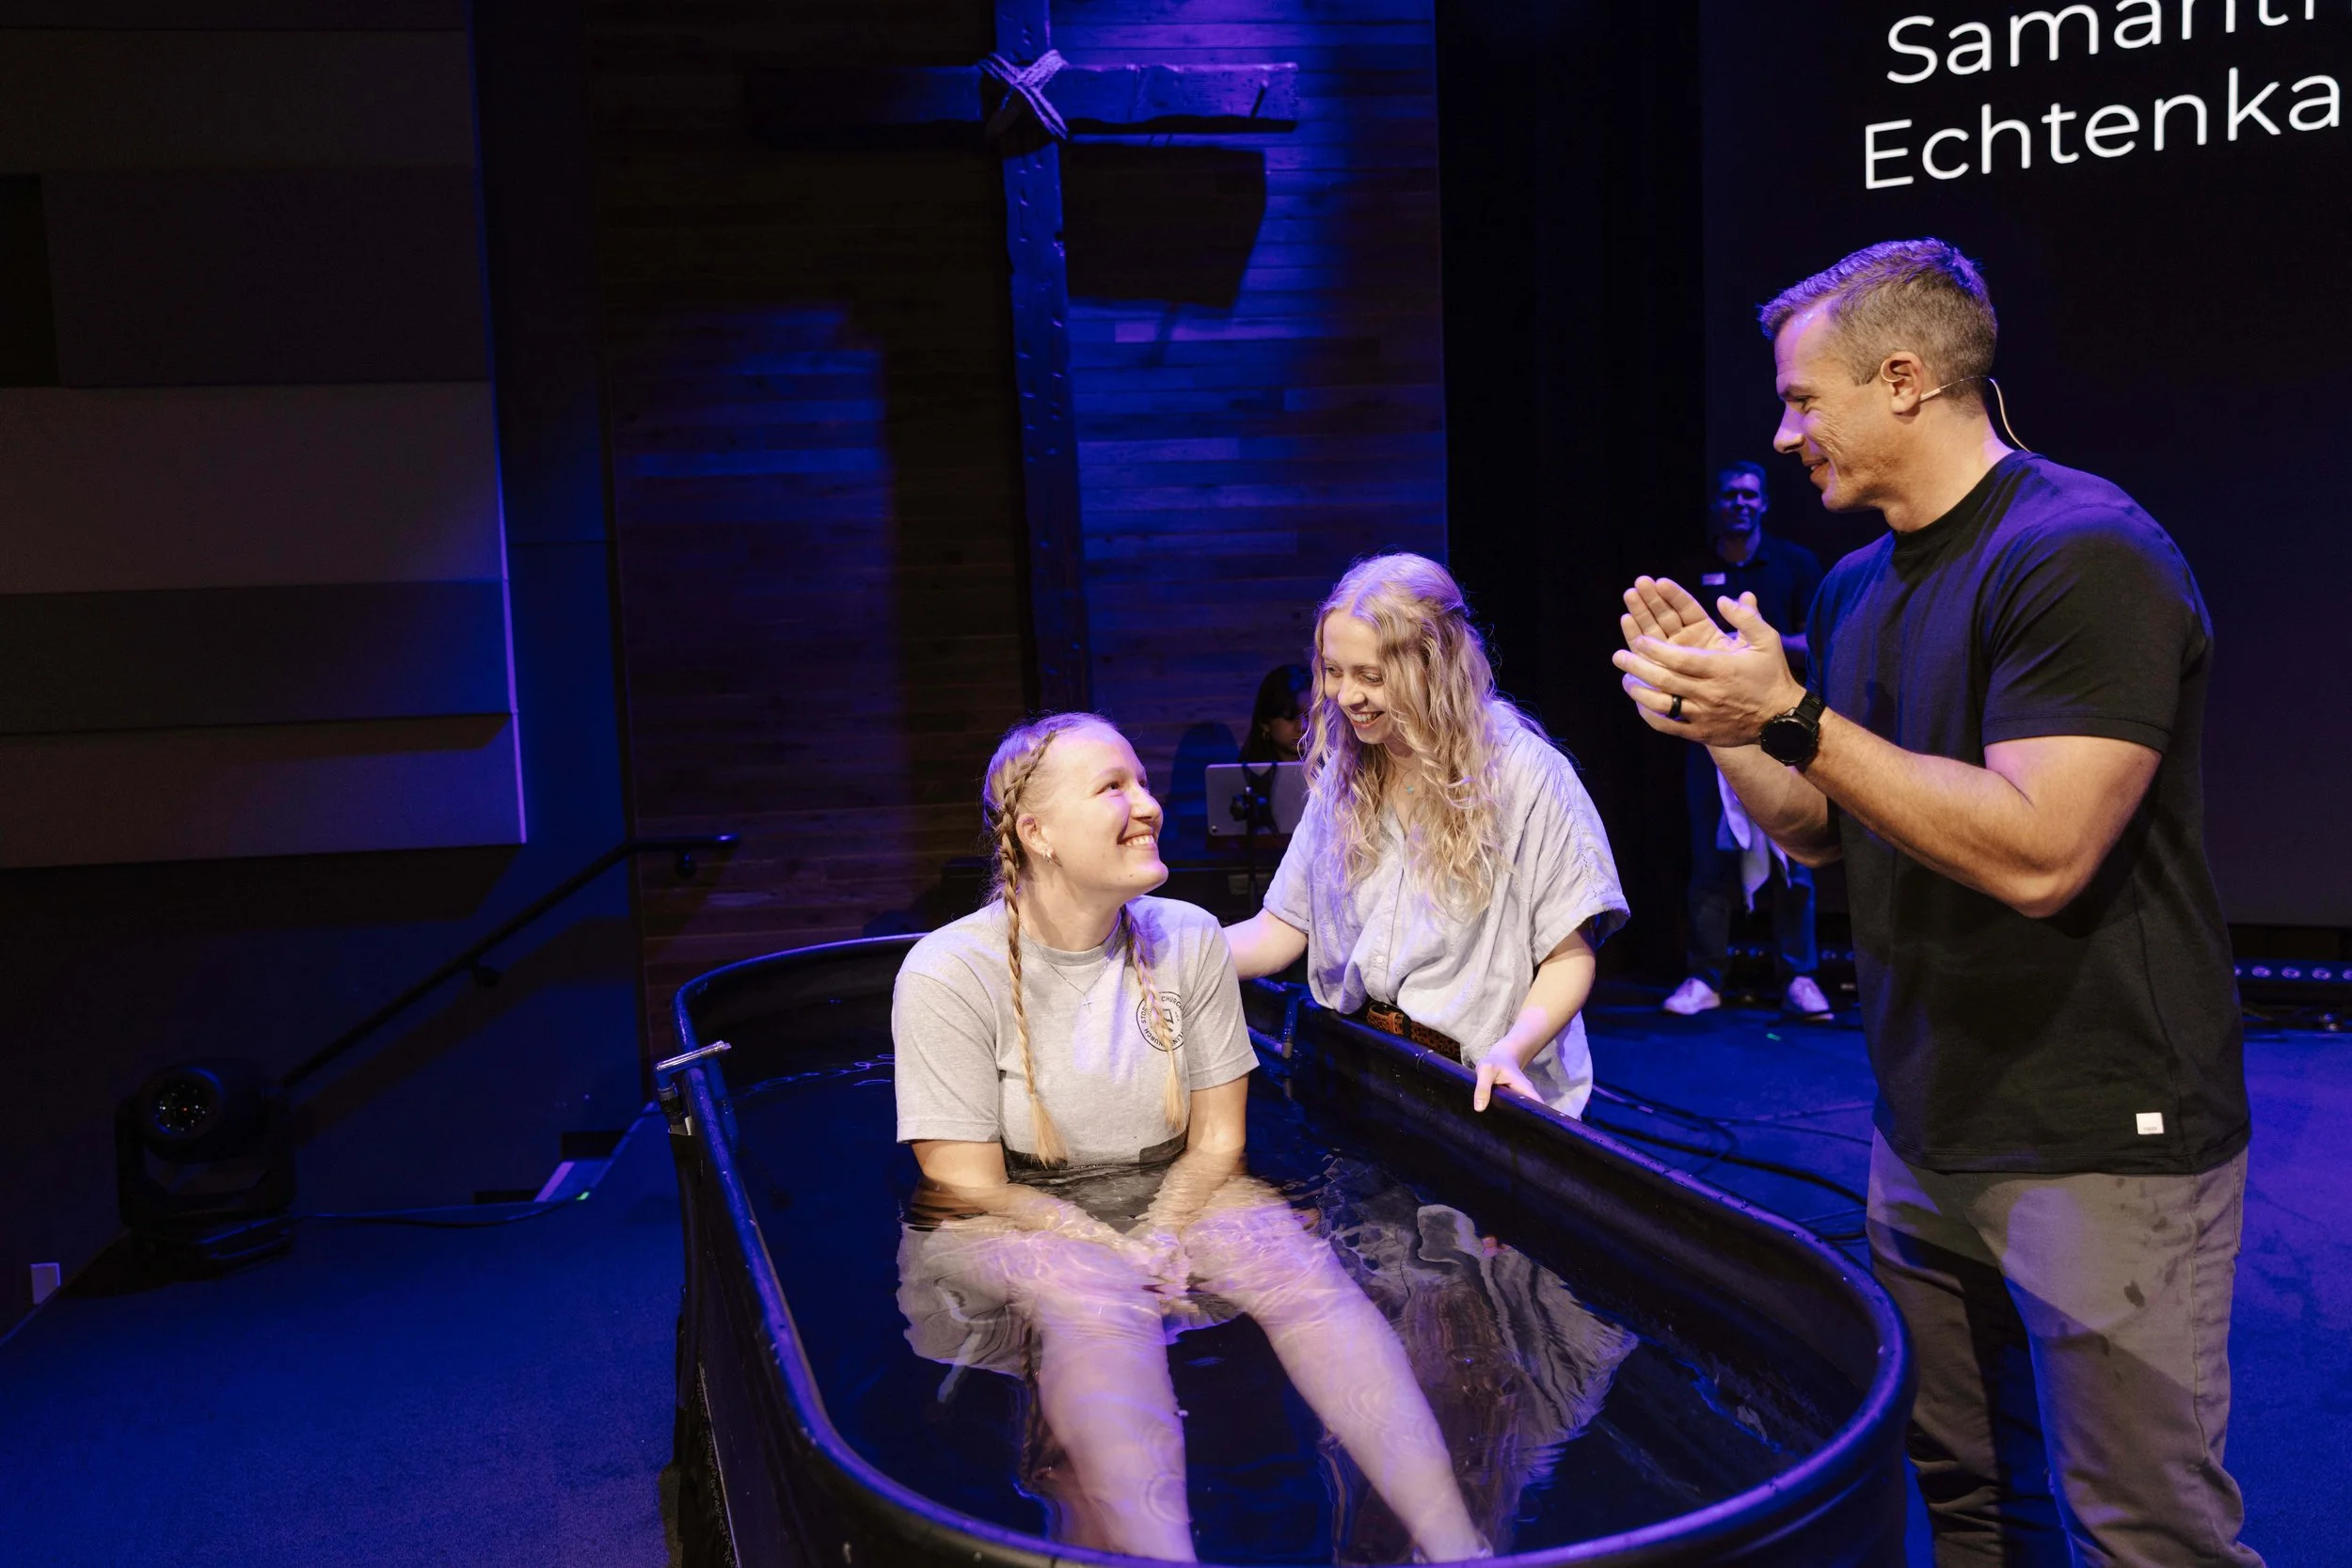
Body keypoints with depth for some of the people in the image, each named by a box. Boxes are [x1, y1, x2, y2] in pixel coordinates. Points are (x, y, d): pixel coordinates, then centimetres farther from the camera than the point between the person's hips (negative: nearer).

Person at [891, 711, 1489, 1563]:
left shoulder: (1189, 941, -1)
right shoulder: (948, 974, -13)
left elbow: (1217, 1142, 3)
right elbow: (972, 1188, -13)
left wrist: (1158, 1243, -15)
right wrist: (1122, 1259, -21)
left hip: (1171, 1202, 4)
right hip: (1004, 1231, -3)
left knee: (1298, 1261, -24)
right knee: (1092, 1300, -36)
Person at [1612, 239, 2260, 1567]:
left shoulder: (2082, 552, -17)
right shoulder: (1858, 587, 10)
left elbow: (2037, 853, -26)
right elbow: (1821, 832, 15)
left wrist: (1792, 719, -22)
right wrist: (1726, 720, -2)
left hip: (2100, 1144, -8)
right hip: (1928, 1134, 8)